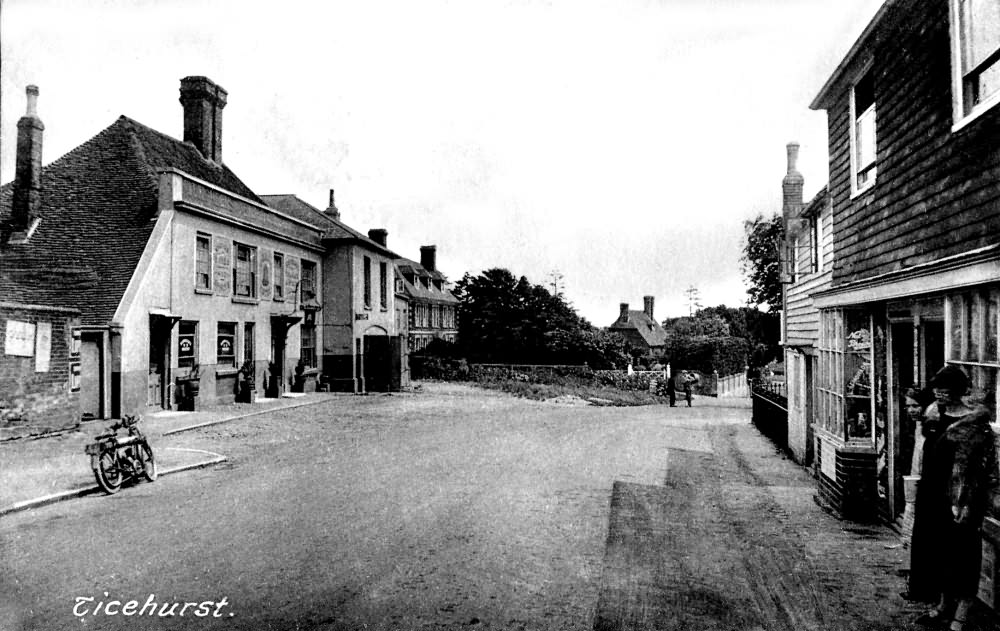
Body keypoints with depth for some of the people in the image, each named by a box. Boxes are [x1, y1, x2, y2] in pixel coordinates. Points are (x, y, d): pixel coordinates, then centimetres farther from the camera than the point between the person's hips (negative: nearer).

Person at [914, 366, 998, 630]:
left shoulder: (975, 423, -14)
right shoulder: (933, 413, 6)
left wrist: (966, 505, -17)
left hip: (962, 500, -7)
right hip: (935, 497, 7)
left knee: (963, 554, 3)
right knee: (941, 551, 17)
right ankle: (944, 605, 32)